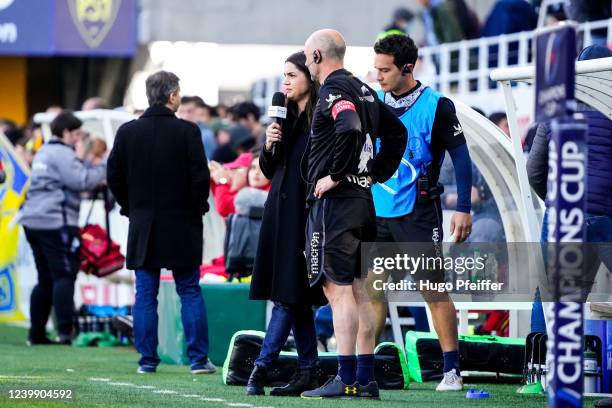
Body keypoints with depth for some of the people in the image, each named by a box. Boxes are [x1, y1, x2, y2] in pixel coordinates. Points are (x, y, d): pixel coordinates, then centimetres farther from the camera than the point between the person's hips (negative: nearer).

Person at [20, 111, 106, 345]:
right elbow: (82, 182, -17)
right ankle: (65, 330, -15)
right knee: (65, 276, -9)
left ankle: (36, 333, 11)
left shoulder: (45, 152, 21)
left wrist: (92, 167, 12)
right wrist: (103, 167, -5)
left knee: (46, 279, 12)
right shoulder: (63, 154, -9)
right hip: (56, 222, -10)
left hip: (34, 221, 10)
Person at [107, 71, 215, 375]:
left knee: (145, 295, 6)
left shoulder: (128, 132, 0)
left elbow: (114, 176, 3)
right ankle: (198, 358, 3)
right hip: (181, 225, -2)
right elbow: (200, 177, -11)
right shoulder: (187, 132, -9)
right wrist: (197, 207, 6)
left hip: (142, 225, 2)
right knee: (190, 292, 6)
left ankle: (147, 359, 4)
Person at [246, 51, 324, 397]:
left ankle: (262, 367, -13)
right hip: (280, 210, 8)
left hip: (304, 213, -8)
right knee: (296, 297, 7)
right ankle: (308, 372, 11)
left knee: (290, 294, -9)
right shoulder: (287, 116, 15)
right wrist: (269, 146, 0)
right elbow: (269, 170, 18)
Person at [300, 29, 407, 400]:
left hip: (334, 199, -9)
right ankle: (366, 378, 12)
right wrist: (375, 174, 18)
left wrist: (335, 174, -19)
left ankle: (346, 379, -11)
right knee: (358, 290, 11)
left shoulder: (334, 90, -11)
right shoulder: (364, 90, 16)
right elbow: (397, 132, 23)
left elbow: (350, 130, -29)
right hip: (362, 199, 9)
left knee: (338, 289, -9)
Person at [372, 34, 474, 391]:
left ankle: (452, 371, 0)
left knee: (434, 289, -5)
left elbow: (460, 157, -4)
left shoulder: (436, 106, -7)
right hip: (377, 214, 5)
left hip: (418, 214, -5)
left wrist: (464, 209, -8)